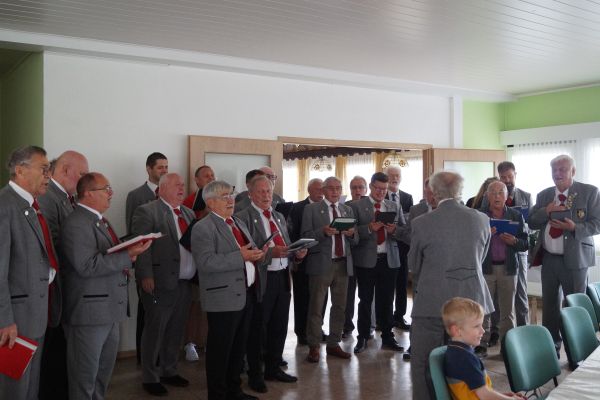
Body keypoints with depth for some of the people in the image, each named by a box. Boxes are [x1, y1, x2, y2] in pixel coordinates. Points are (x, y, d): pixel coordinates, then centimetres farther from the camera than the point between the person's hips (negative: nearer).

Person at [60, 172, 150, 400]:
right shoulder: (76, 224, -17)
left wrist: (123, 263, 4)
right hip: (90, 312, -9)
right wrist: (128, 256, -23)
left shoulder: (99, 220, 15)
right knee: (85, 375, 4)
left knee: (104, 371, 20)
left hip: (110, 309, 9)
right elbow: (87, 266, -25)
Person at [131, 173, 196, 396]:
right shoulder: (147, 211, -6)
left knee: (176, 332, 16)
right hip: (161, 283, -6)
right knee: (155, 331, 5)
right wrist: (146, 276, -19)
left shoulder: (188, 213, 16)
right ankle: (150, 378, 19)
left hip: (185, 284, 7)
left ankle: (169, 371, 31)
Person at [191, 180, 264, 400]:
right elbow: (205, 262, -23)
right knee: (220, 349, 3)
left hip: (246, 294, 9)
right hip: (224, 298, -8)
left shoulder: (239, 222, 16)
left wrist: (256, 254, -1)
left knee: (239, 347, 18)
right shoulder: (203, 228, -12)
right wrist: (240, 256, -24)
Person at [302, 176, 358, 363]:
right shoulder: (311, 210, 1)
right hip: (321, 263, -5)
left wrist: (352, 233, -10)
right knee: (316, 307, 0)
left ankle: (333, 344, 24)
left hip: (343, 264, 5)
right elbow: (306, 237, -7)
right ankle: (314, 346, 10)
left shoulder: (348, 210, 14)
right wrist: (323, 232, -22)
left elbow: (355, 241, 12)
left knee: (340, 306, 11)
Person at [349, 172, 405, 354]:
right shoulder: (356, 206, 0)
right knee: (365, 300, 5)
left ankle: (387, 337, 20)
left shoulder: (394, 206, 11)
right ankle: (362, 338, 16)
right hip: (366, 259, -3)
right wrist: (369, 228, -21)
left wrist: (394, 230, -12)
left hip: (389, 259, 3)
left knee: (387, 301, 9)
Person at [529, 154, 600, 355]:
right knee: (549, 304, 13)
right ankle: (550, 345, 25)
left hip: (575, 258, -4)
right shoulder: (544, 195, 9)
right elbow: (531, 223, 7)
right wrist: (546, 211, -11)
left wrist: (575, 227, -24)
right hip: (548, 258, 4)